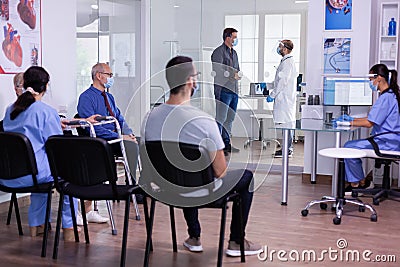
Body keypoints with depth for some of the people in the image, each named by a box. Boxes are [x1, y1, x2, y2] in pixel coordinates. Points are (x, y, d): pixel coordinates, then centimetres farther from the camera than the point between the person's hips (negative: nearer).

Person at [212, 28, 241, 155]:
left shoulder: (234, 52, 19)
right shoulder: (219, 52, -8)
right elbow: (217, 71, -17)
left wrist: (238, 74, 4)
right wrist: (232, 75, -14)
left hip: (233, 90, 9)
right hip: (223, 90, -9)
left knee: (230, 118, 13)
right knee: (221, 118, -8)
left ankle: (226, 143, 21)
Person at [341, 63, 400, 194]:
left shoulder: (386, 97, -18)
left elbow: (369, 123, -19)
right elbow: (373, 118, 20)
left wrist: (350, 123, -7)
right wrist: (352, 119, 16)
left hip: (387, 143, -11)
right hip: (388, 140, 11)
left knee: (349, 147, -12)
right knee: (350, 146, 9)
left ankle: (361, 183, 5)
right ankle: (355, 183, 12)